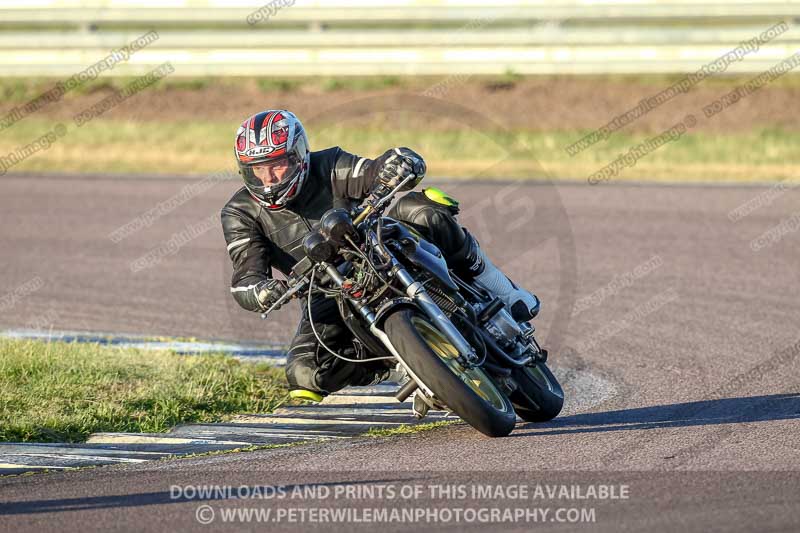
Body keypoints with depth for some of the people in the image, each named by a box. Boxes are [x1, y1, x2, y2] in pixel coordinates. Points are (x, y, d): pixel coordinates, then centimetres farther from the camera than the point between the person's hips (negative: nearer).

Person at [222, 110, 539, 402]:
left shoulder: (328, 167, -12)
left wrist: (401, 163, -45)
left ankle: (500, 291, -15)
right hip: (329, 301, 1)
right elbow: (244, 278, -21)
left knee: (420, 209, -29)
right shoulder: (240, 215, -10)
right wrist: (261, 292, -46)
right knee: (303, 374, -27)